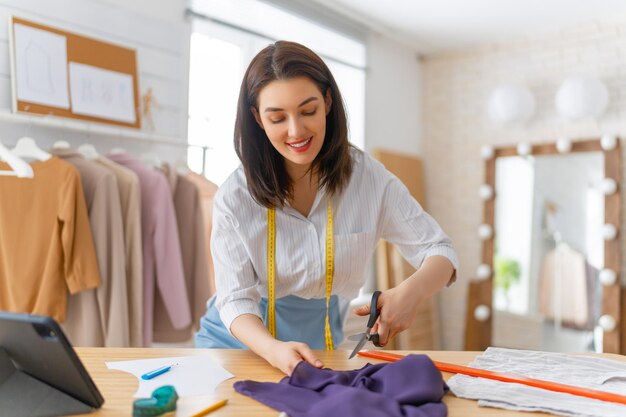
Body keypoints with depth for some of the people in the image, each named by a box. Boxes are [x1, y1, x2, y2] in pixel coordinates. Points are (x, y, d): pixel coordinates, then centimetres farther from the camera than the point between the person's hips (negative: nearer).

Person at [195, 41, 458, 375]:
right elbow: (236, 300, -13)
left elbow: (439, 252, -6)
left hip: (320, 342, 1)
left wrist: (412, 291, -28)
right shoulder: (234, 198, -13)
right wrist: (276, 351, -33)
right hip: (243, 337, 0)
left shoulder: (367, 177, -11)